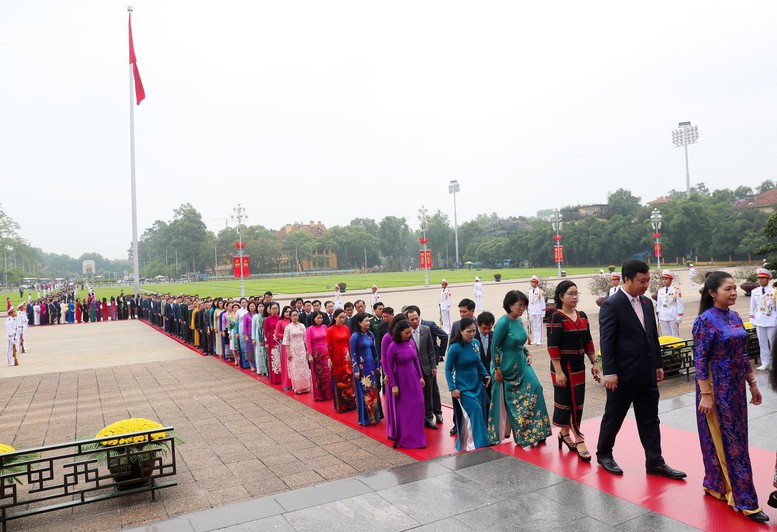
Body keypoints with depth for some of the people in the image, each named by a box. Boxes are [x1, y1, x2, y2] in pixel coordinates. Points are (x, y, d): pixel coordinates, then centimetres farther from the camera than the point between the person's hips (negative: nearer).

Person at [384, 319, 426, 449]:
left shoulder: (411, 342, -1)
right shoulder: (392, 347, -16)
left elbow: (416, 360, 9)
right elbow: (389, 367, -11)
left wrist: (421, 376, 10)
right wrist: (393, 385, -12)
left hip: (413, 378, 5)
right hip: (401, 380, -5)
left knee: (417, 406, 10)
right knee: (403, 409, 7)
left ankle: (416, 435, 28)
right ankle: (404, 437, 24)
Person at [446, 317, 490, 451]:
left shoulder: (476, 343, -2)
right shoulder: (455, 348, -17)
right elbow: (448, 369, -11)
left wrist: (485, 375, 4)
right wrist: (452, 389, -14)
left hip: (476, 384, 6)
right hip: (463, 387, -6)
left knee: (482, 411, 9)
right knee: (475, 410, -14)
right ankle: (476, 444, 0)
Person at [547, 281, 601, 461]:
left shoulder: (582, 316, 7)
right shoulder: (557, 318, -14)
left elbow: (588, 342, 14)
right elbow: (553, 347, -17)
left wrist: (594, 362, 9)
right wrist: (558, 372, -19)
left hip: (578, 366, 7)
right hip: (563, 367, -7)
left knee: (577, 402, 12)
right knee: (568, 401, -1)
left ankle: (564, 433, 28)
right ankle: (578, 439, 8)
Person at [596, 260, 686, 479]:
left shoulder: (647, 303, 9)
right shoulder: (611, 305, -14)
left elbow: (653, 336, 16)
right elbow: (606, 342, -16)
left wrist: (658, 364, 14)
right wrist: (609, 373, -18)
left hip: (647, 374, 7)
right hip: (623, 375, -7)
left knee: (650, 420, 11)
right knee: (613, 418, 9)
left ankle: (655, 462, 20)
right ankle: (603, 454, 26)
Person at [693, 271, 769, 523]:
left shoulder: (735, 317, 7)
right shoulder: (706, 320, -16)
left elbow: (742, 355, 15)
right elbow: (700, 360, -17)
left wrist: (752, 383, 14)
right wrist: (705, 394, -18)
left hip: (736, 388, 8)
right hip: (717, 389, -8)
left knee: (735, 440, 15)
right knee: (729, 443, 1)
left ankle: (716, 486, 30)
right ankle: (744, 501, 11)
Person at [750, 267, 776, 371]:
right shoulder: (754, 291, 6)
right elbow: (752, 307, 11)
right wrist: (752, 320, 8)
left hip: (771, 321, -3)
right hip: (759, 321, 3)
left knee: (772, 342, 4)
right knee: (762, 343, 8)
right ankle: (765, 363, 15)